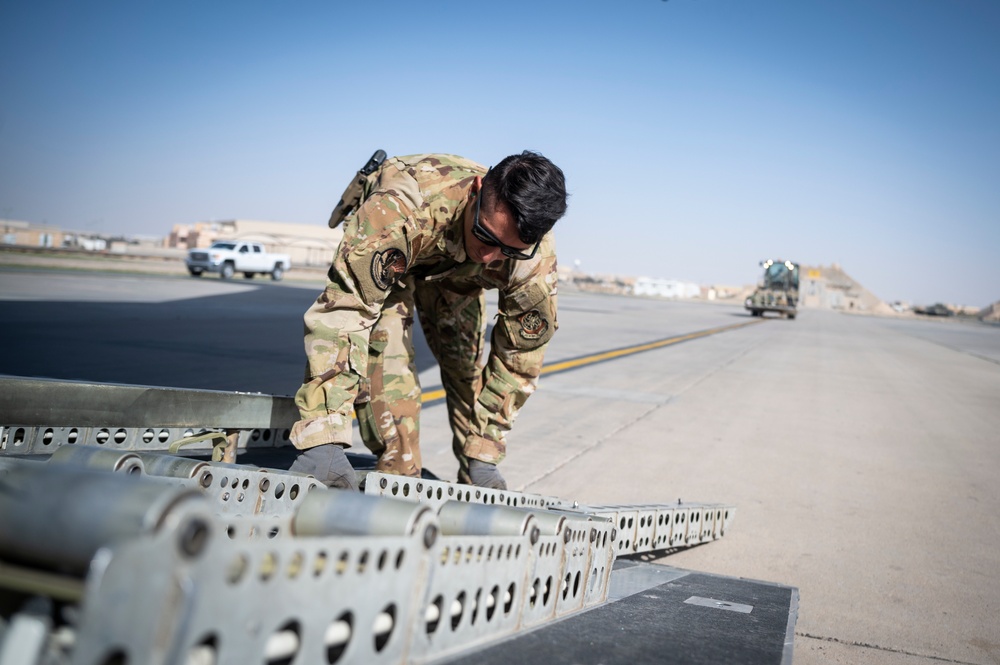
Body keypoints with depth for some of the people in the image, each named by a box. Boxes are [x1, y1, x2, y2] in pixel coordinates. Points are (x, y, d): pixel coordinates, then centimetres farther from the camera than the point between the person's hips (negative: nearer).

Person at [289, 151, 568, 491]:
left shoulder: (535, 261, -34)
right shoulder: (402, 209, -48)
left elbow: (519, 357, -21)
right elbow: (341, 312, -51)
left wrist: (483, 455, -19)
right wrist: (323, 439, -58)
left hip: (457, 272, 3)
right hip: (381, 258, -3)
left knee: (467, 365, -1)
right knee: (386, 363, -22)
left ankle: (474, 485, 17)